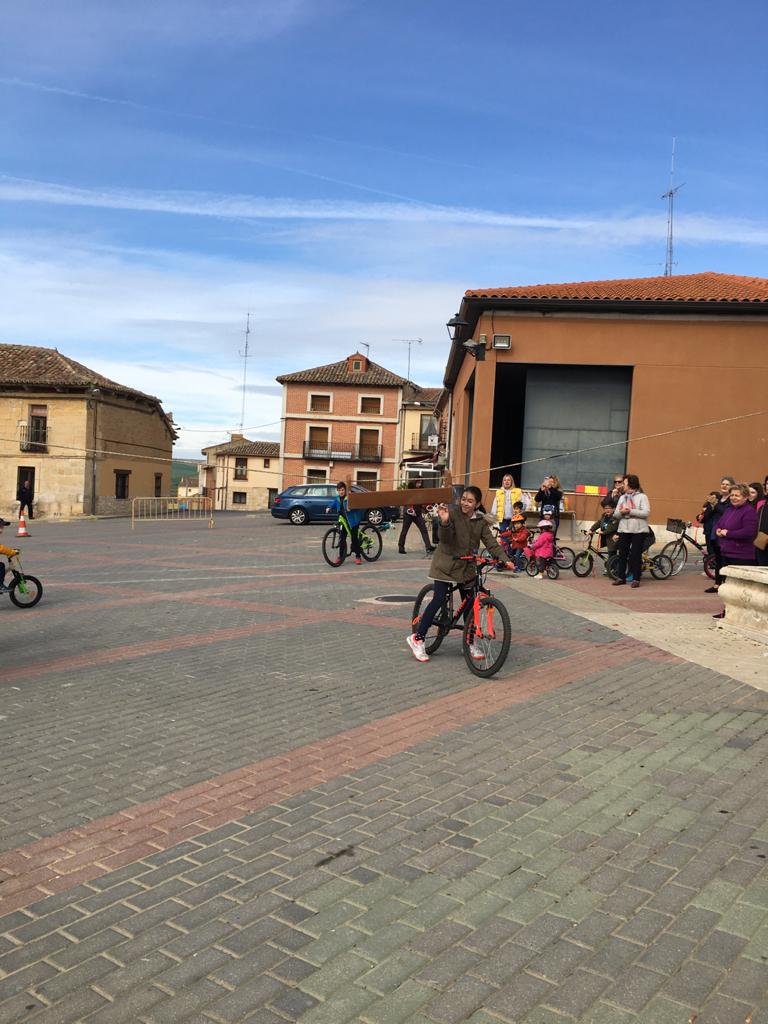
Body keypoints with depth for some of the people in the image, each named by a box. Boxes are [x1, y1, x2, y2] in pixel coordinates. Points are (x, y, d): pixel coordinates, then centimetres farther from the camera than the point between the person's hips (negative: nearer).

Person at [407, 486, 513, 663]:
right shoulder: (452, 514, -10)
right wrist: (444, 522, -42)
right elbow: (445, 538, -22)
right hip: (446, 563, -5)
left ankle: (469, 643, 20)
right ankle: (417, 638, -2)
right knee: (439, 599, -12)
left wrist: (504, 559, -12)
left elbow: (491, 542, 2)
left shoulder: (481, 522, 5)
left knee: (469, 603, 6)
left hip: (467, 567, 5)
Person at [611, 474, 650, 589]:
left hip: (638, 530, -6)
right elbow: (616, 514, 11)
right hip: (624, 529, 6)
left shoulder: (642, 497, -3)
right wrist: (621, 512, -12)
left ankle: (636, 579, 4)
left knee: (636, 555, -3)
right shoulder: (622, 497, 16)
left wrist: (630, 511, -19)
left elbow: (646, 513, -14)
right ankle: (621, 577, 14)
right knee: (622, 554, 6)